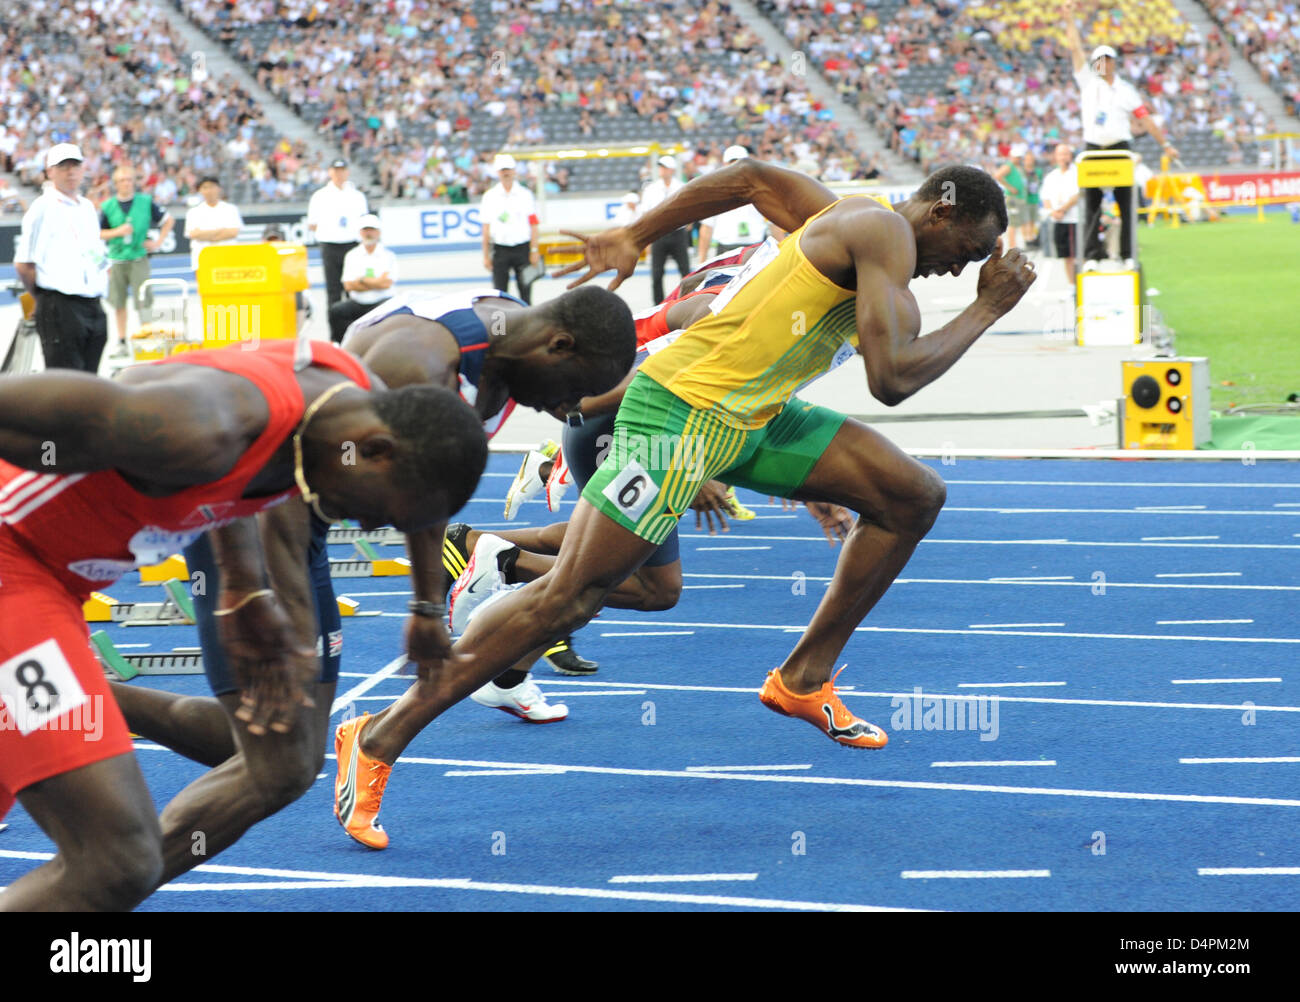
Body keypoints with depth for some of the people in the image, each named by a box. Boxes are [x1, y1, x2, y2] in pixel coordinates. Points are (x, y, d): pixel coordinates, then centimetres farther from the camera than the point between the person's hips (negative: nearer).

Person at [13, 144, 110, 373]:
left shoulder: (88, 207, 16)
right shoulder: (43, 208, -6)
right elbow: (23, 263, -7)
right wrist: (46, 299, -2)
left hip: (93, 308, 7)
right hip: (60, 309, -7)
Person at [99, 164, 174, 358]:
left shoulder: (146, 202, 1)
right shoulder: (107, 206, 3)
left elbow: (169, 220, 11)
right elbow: (97, 233, 5)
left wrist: (158, 242, 2)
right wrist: (117, 232, -10)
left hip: (138, 258, -2)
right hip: (116, 260, 2)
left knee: (143, 301, -8)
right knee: (118, 303, 7)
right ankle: (121, 341, 17)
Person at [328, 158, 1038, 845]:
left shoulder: (842, 219, 14)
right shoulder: (884, 230, -14)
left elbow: (750, 176, 27)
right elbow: (893, 380, -23)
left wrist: (635, 237, 27)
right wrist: (986, 310, -10)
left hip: (753, 417, 10)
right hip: (681, 408, -10)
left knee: (914, 498, 8)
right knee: (568, 599, -13)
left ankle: (803, 680, 17)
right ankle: (382, 736, -7)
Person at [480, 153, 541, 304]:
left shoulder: (525, 194, 3)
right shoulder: (489, 196, 5)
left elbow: (533, 224, 2)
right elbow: (486, 227, 5)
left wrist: (534, 251, -5)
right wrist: (486, 255, 2)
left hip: (522, 248, 0)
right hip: (500, 250, 0)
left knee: (525, 291, 3)